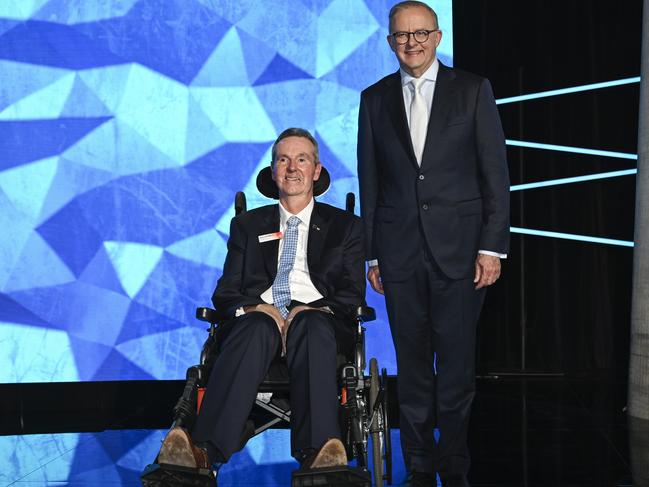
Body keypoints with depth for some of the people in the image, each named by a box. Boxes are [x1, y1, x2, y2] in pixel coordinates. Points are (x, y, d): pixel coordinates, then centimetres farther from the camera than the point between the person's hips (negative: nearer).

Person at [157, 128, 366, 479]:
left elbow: (353, 293, 10)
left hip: (317, 320, 0)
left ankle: (318, 454, -58)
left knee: (312, 326, -37)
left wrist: (312, 309, -11)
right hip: (258, 316, 1)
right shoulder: (248, 225, 25)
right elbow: (226, 292, 15)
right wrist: (252, 308, -9)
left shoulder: (345, 226, 22)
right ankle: (203, 451, -56)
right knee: (256, 327, -36)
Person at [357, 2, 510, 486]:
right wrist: (370, 254, 7)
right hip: (400, 253, 2)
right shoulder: (375, 98, 9)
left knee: (457, 365, 1)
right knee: (413, 367, 6)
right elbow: (370, 182, 10)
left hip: (458, 248, -2)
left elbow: (495, 172, 0)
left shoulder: (473, 90, 3)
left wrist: (492, 247, -6)